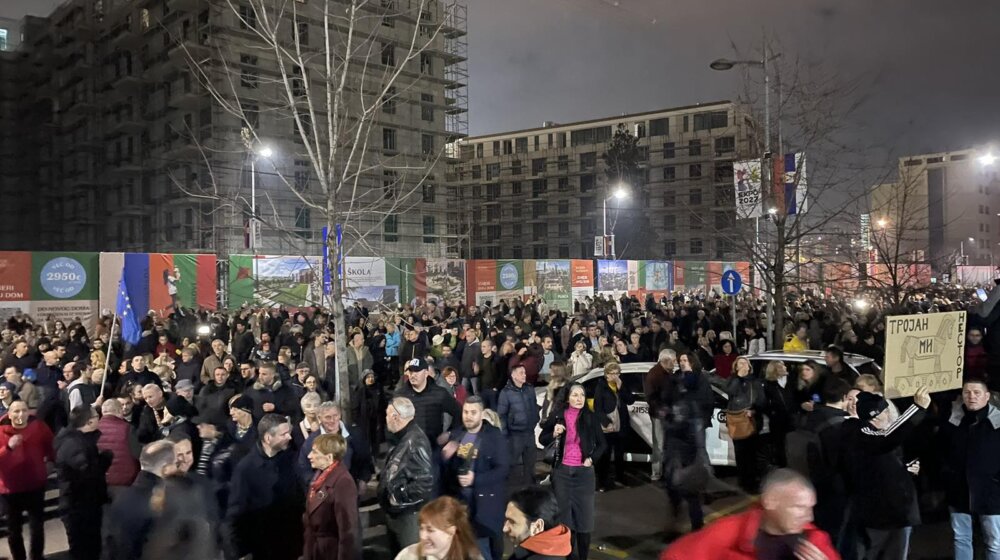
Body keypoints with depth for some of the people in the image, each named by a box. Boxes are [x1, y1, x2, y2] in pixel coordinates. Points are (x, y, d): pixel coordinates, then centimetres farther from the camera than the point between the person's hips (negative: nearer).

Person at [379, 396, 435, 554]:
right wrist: (383, 480, 7)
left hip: (408, 516, -10)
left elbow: (425, 483, -31)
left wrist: (399, 497, -21)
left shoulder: (415, 441, -25)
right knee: (397, 554, 21)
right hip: (394, 513, 10)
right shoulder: (402, 437, 8)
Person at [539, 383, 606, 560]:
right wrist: (554, 434, -12)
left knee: (584, 515, 3)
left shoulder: (591, 418, -1)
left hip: (584, 472, 0)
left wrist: (592, 459, -4)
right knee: (564, 514, 4)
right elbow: (542, 439, 6)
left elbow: (602, 444, 10)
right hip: (562, 471, 0)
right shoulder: (557, 416, -2)